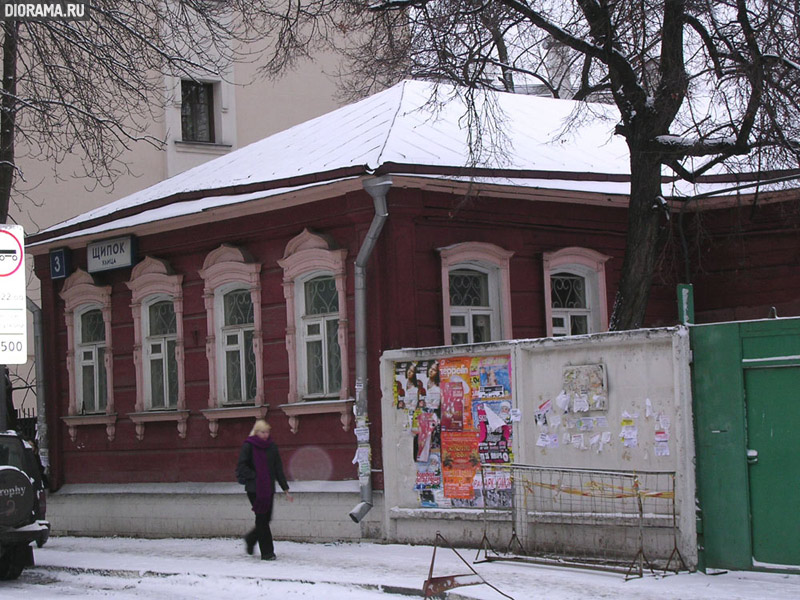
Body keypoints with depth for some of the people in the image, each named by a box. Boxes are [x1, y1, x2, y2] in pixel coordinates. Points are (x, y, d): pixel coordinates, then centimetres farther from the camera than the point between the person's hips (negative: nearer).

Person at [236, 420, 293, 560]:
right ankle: (267, 552, -2)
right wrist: (254, 476, -14)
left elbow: (278, 469, 10)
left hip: (268, 489, 5)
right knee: (262, 518, -6)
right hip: (254, 489, -5)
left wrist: (286, 490, 7)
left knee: (266, 518, 5)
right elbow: (241, 466, -8)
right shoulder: (248, 446, -5)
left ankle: (251, 539, 32)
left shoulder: (272, 447, 9)